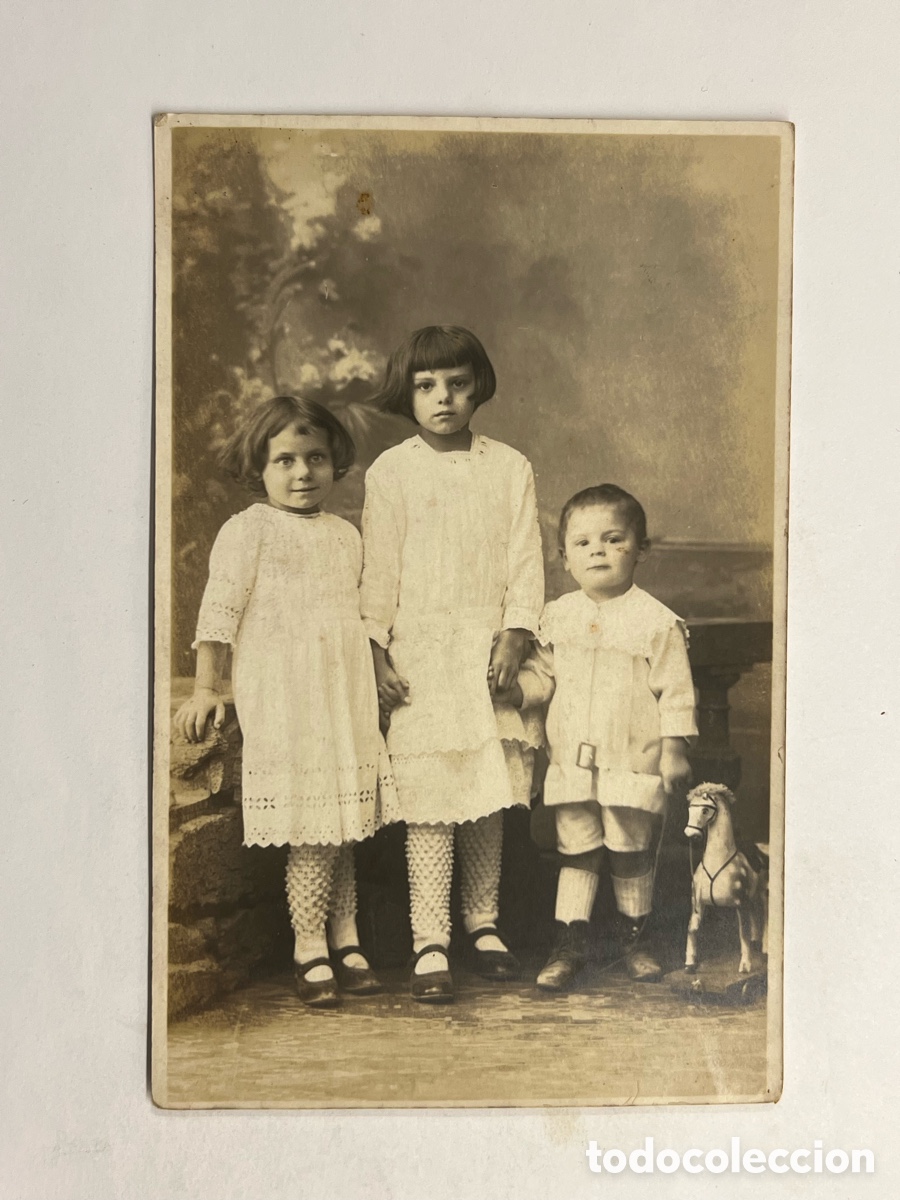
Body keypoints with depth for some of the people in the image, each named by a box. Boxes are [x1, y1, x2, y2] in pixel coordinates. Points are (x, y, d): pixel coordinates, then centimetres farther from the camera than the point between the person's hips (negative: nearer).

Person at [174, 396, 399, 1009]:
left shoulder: (346, 534, 16)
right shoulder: (250, 529, -2)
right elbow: (220, 609, -5)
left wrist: (378, 685, 22)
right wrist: (207, 687, -9)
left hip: (346, 699, 6)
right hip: (282, 701, -5)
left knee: (343, 823, 9)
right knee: (311, 829, -6)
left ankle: (344, 941, 22)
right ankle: (310, 951, 6)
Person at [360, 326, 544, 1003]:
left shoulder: (510, 467, 7)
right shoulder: (391, 472, 2)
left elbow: (525, 560, 4)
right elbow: (378, 569, 2)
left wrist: (513, 638, -7)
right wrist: (378, 650, -4)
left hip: (490, 648, 2)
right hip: (419, 651, -2)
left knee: (490, 794, 9)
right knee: (430, 797, -5)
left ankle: (483, 922, 25)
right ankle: (430, 944, 3)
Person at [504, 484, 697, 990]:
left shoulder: (657, 621, -8)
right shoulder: (558, 616, 5)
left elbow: (675, 691, -7)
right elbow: (542, 673, 12)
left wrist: (674, 750, -9)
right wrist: (516, 688, -7)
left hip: (634, 765, -3)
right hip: (571, 764, 3)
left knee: (632, 856, 11)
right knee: (576, 854, 9)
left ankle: (635, 939, 30)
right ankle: (571, 944, 18)